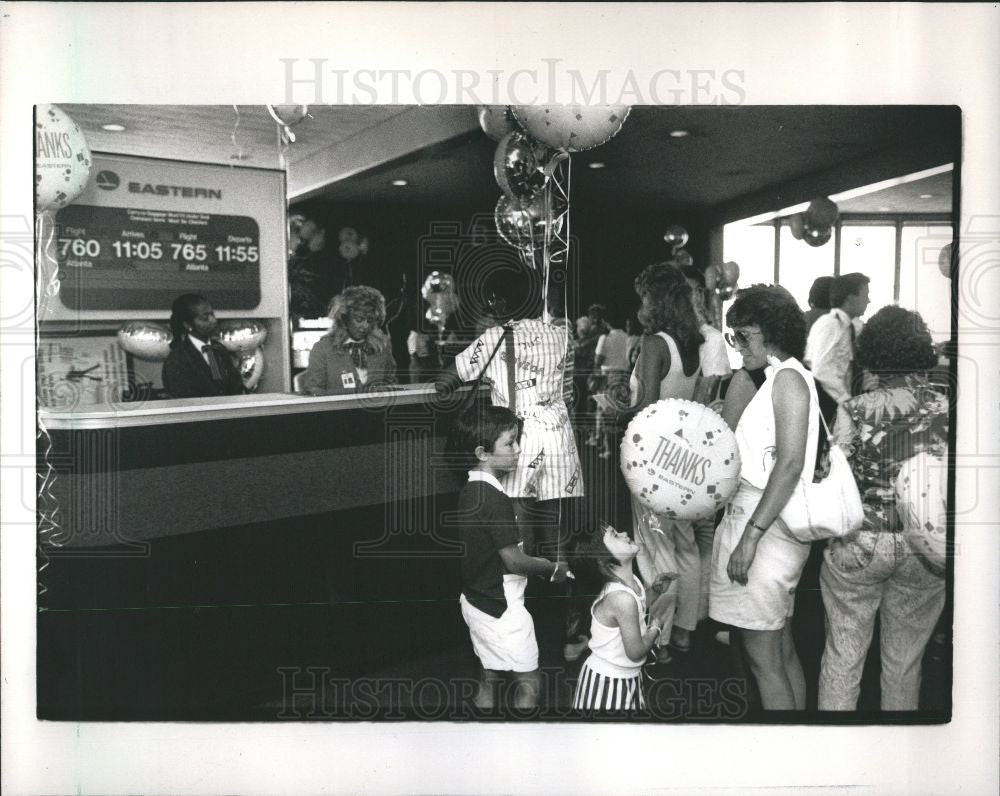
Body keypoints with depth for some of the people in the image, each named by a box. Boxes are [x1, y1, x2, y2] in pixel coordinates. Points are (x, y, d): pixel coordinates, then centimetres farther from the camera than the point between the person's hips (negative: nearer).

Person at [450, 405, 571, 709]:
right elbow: (513, 560, -23)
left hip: (474, 601, 8)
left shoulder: (467, 492, 3)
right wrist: (553, 568, -8)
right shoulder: (495, 499, -24)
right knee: (529, 681, 5)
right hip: (501, 606, -8)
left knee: (488, 678, 18)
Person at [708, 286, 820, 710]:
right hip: (769, 527, 10)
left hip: (764, 526, -10)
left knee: (763, 658, -4)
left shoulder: (789, 377, -11)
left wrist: (750, 536, -23)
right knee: (782, 651, 15)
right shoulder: (781, 379, 17)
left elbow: (790, 464, -21)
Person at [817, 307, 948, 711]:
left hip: (858, 545, -2)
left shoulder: (854, 411, -11)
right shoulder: (946, 409, -6)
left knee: (843, 655, 11)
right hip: (924, 551, 2)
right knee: (905, 660, 17)